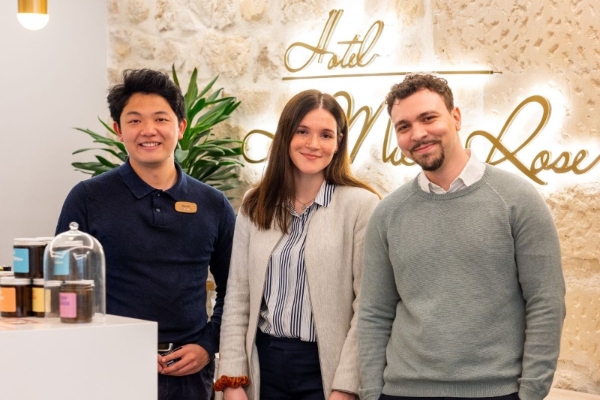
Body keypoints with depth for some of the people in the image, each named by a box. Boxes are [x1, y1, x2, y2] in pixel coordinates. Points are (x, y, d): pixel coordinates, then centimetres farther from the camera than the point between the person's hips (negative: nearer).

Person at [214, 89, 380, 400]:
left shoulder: (360, 205, -7)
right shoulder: (256, 206, 6)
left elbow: (367, 308, -10)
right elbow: (238, 297, 5)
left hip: (325, 367, -4)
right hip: (264, 363, 4)